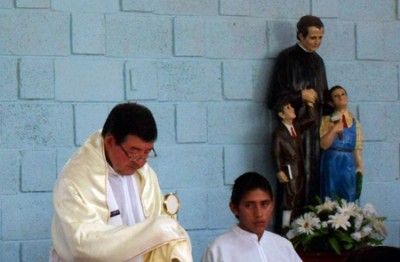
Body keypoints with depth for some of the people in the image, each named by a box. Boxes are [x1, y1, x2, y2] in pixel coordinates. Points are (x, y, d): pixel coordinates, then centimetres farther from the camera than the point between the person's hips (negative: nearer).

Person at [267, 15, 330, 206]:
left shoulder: (318, 61, 16)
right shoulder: (287, 58, -4)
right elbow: (276, 95, -6)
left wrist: (327, 119, 7)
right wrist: (300, 95, -10)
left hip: (315, 124, 6)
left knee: (314, 172, 1)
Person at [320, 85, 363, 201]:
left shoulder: (354, 122, 12)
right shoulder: (327, 120, 4)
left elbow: (358, 148, 10)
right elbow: (324, 145, -7)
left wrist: (359, 170, 4)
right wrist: (334, 129, -15)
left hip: (349, 164, 3)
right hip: (332, 163, -3)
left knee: (348, 200, 2)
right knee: (332, 200, -3)